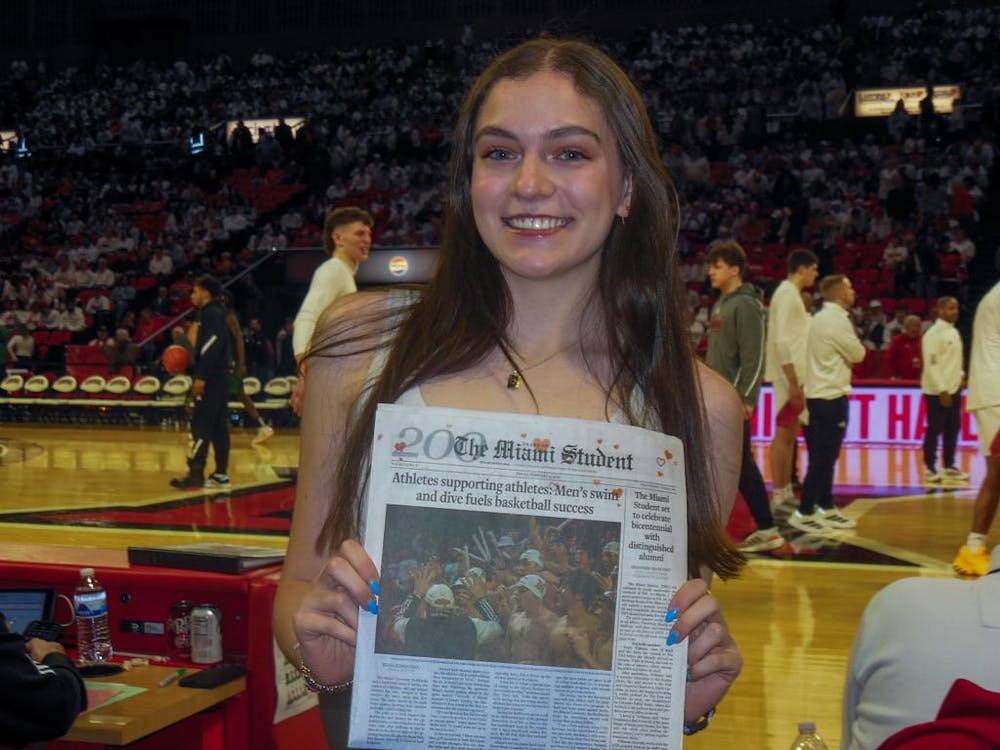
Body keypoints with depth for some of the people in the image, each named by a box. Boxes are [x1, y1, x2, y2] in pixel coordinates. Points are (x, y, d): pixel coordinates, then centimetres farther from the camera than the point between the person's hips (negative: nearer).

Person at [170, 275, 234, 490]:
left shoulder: (211, 314, -11)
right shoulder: (216, 313, 19)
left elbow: (212, 347, -20)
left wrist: (201, 377, -23)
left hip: (211, 378, -10)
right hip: (219, 377, 10)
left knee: (201, 425, -10)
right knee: (218, 426, 9)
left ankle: (196, 473, -11)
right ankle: (221, 474, 11)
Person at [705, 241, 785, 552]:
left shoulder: (746, 305, -12)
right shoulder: (721, 303, 16)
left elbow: (754, 357, -18)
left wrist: (746, 398, -22)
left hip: (735, 400, -9)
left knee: (741, 464, -5)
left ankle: (767, 530, 4)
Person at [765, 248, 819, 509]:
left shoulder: (792, 294, 16)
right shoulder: (787, 294, -14)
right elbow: (781, 341, -21)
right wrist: (793, 382, -24)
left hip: (795, 376, 10)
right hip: (789, 377, -10)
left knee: (790, 435, 12)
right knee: (783, 435, -6)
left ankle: (786, 494, 18)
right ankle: (778, 498, -3)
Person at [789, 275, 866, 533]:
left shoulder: (822, 318, 15)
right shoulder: (837, 319, -15)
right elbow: (858, 354, -7)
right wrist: (855, 340, 9)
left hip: (818, 395, 10)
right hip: (830, 397, -10)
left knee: (824, 456, 13)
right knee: (823, 458, -6)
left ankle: (826, 508, 19)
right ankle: (803, 513, -5)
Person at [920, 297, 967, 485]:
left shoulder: (954, 332, 12)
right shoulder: (934, 333, -14)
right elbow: (931, 364, -18)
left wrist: (961, 375, 8)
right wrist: (942, 390, -20)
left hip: (954, 388, 8)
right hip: (937, 391, -8)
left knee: (953, 429, 11)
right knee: (934, 430, -2)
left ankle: (949, 466, 20)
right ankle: (929, 469, 6)